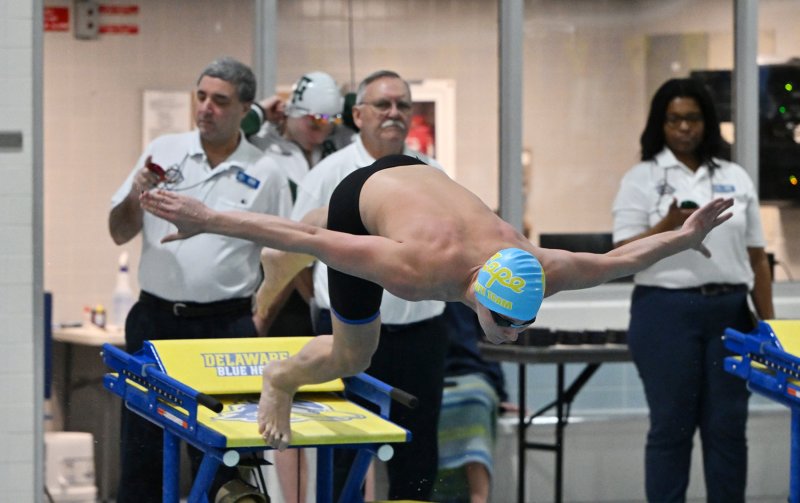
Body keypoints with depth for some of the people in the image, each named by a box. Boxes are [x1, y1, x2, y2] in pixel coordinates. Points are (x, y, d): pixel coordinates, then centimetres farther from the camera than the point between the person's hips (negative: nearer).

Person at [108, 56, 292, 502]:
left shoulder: (265, 175, 2)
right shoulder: (163, 152, 6)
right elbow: (120, 233, 9)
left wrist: (260, 320, -5)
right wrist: (136, 195, -11)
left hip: (225, 324, -2)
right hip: (156, 316, 2)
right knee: (141, 449, 5)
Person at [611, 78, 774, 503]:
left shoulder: (735, 178, 13)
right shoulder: (642, 178, 2)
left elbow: (756, 258, 14)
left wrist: (769, 323, 9)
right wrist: (667, 228, -21)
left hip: (730, 312, 3)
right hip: (667, 312, -3)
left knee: (727, 426, 4)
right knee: (671, 425, 0)